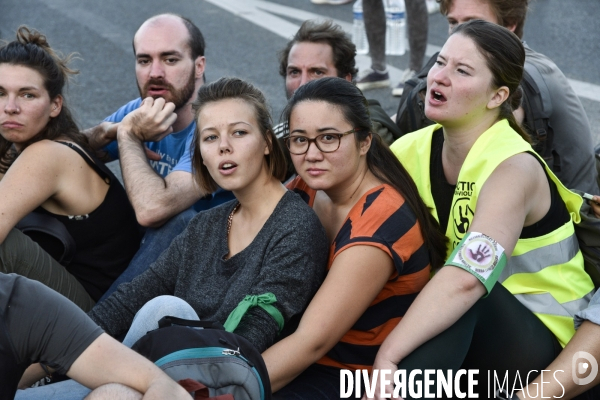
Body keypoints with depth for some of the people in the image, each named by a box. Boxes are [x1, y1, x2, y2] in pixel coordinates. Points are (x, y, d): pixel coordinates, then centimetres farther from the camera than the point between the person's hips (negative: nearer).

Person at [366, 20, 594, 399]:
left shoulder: (513, 167, -23)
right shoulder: (412, 150, -3)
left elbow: (469, 279, -38)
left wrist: (388, 356, -43)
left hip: (545, 333, -6)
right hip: (461, 338, 6)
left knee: (462, 300, -33)